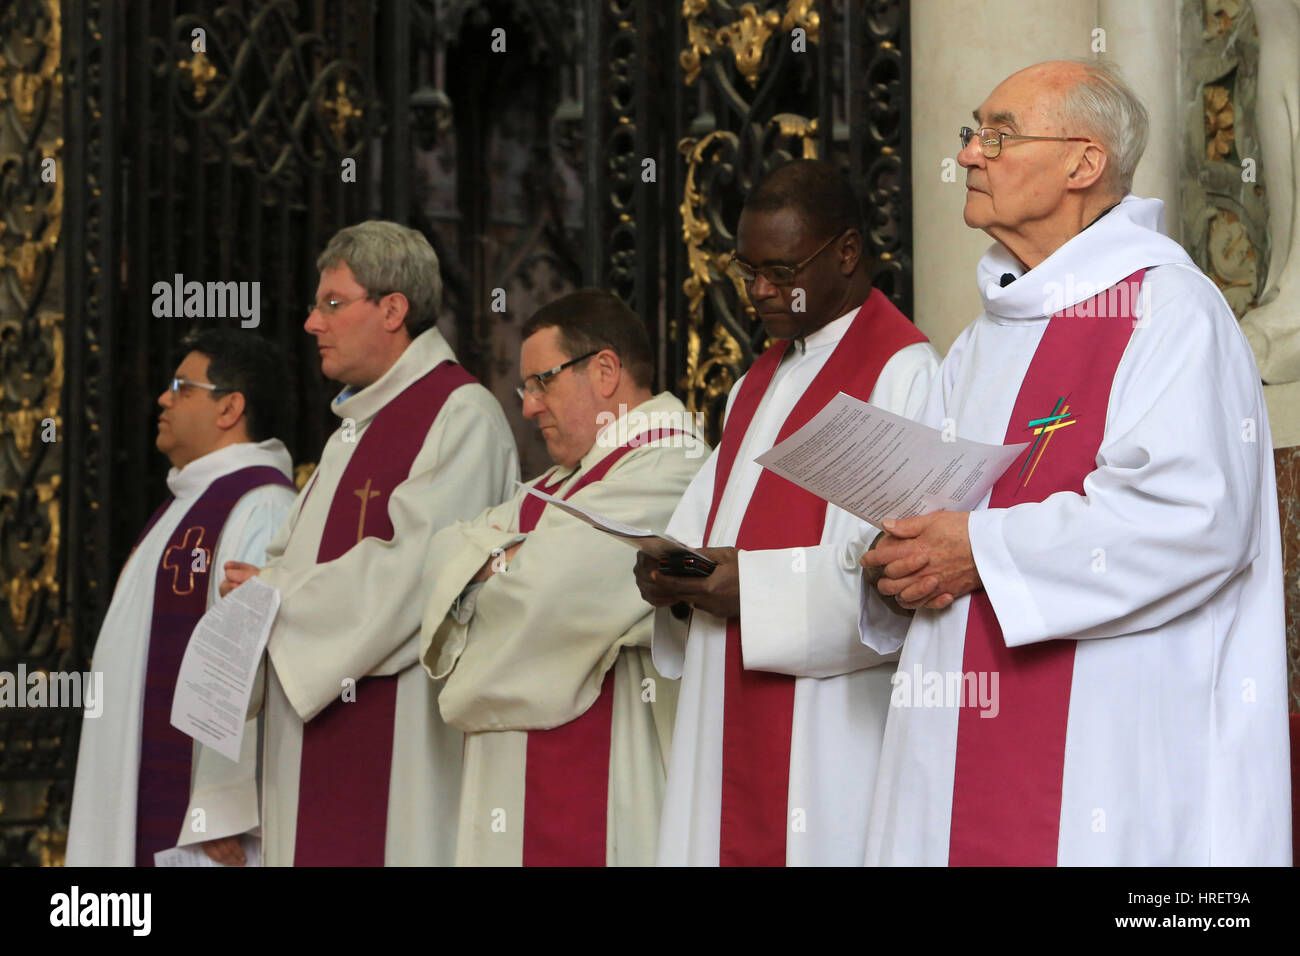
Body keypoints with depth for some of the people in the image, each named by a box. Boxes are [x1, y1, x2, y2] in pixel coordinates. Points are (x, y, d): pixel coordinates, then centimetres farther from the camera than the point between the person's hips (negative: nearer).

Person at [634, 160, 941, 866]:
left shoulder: (904, 372, -10)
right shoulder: (761, 381, 20)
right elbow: (710, 509, 21)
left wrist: (758, 586, -20)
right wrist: (673, 575, -1)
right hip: (727, 715, 8)